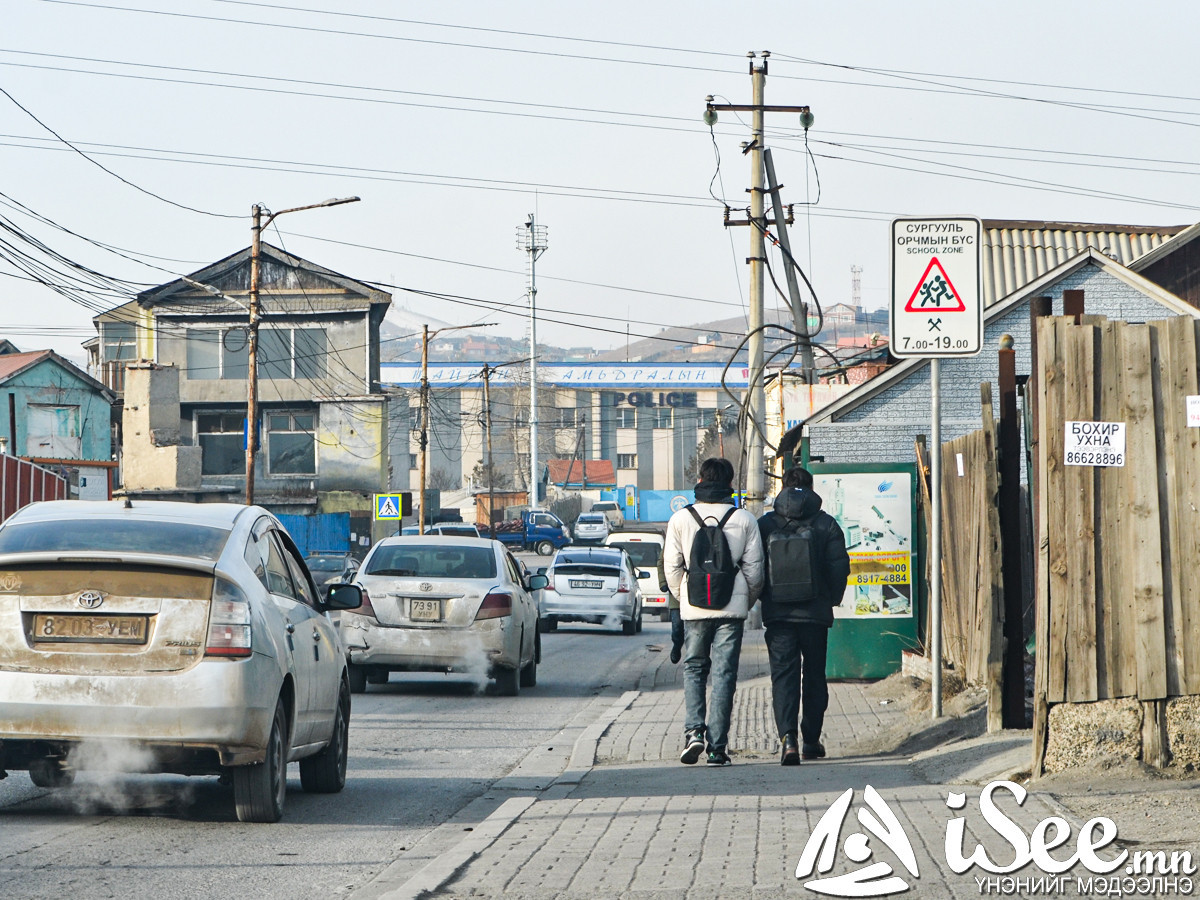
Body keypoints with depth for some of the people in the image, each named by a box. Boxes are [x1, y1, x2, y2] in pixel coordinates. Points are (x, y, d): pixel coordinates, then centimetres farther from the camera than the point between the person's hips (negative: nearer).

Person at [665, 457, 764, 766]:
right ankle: (717, 747, -1)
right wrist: (746, 601, 18)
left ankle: (694, 730, -6)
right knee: (724, 674, 2)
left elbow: (672, 567, 2)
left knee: (694, 669, 14)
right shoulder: (744, 520, 0)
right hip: (731, 607, 0)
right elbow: (754, 569, 2)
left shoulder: (680, 518, 1)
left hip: (694, 609, 0)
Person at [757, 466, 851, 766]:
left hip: (777, 614, 0)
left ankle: (788, 738, -20)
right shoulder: (827, 524, -1)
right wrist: (831, 600, 12)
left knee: (783, 676, -2)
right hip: (816, 613, 0)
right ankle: (811, 740, 17)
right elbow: (840, 566, -4)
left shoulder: (765, 525, 0)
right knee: (814, 676, 13)